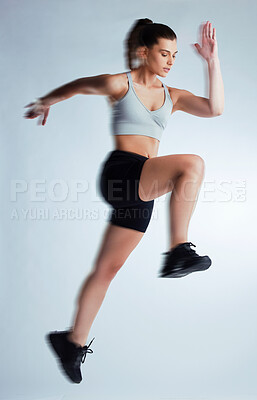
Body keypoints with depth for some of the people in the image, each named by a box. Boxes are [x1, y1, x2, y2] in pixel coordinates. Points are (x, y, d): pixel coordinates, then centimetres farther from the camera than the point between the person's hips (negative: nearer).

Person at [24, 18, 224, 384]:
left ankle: (74, 341, 22)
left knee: (107, 269, 9)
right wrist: (45, 103, 33)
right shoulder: (119, 84, 2)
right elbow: (75, 86, 18)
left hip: (141, 192, 5)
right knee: (192, 163, -26)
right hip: (120, 173, -5)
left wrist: (212, 60, -2)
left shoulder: (173, 96, 15)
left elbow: (214, 108, 2)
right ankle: (178, 252, -22)